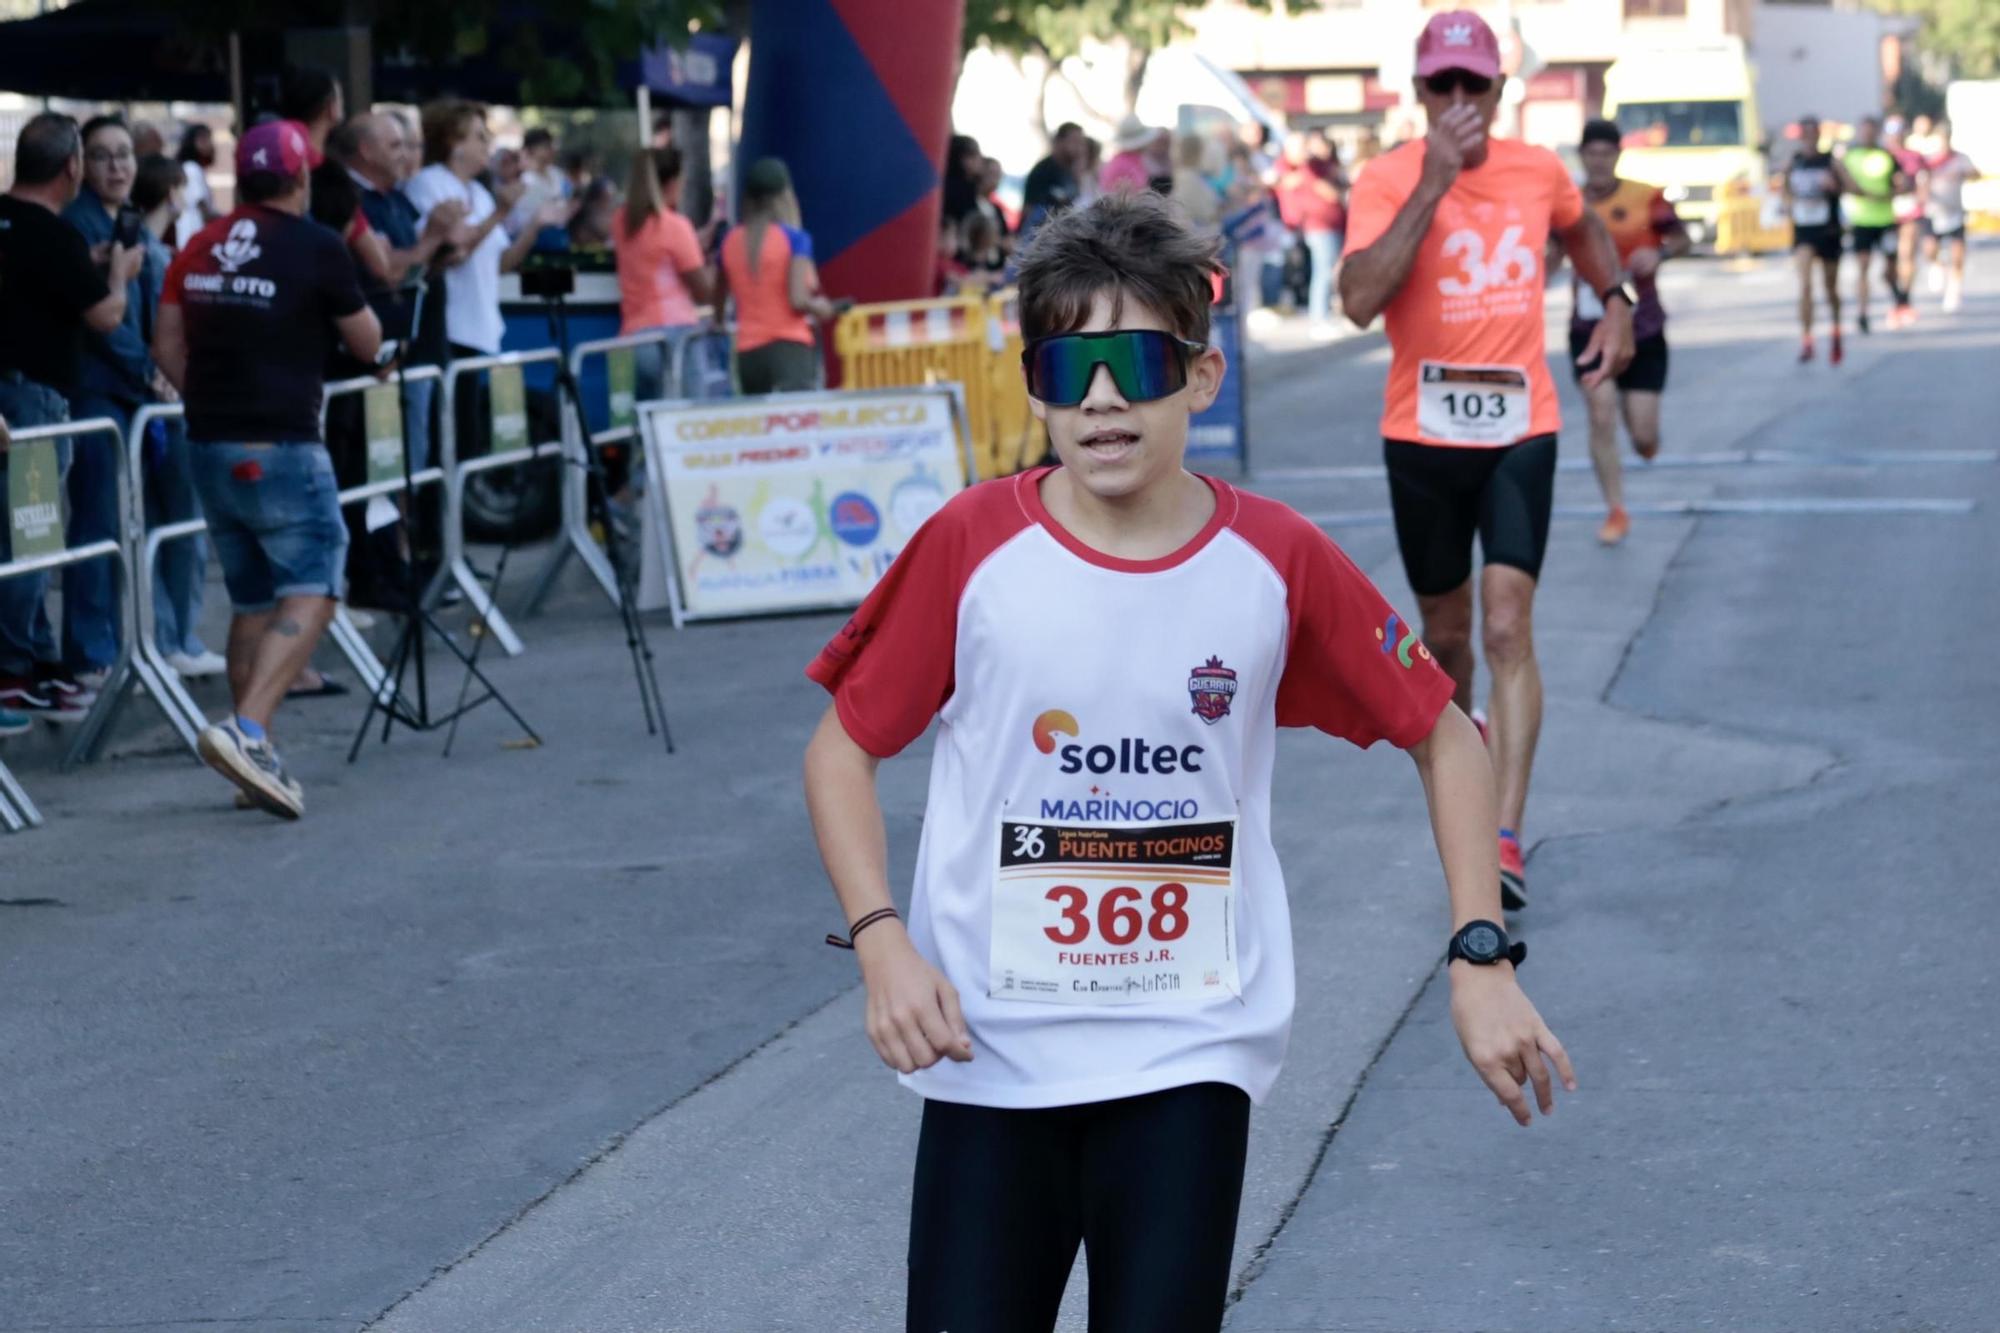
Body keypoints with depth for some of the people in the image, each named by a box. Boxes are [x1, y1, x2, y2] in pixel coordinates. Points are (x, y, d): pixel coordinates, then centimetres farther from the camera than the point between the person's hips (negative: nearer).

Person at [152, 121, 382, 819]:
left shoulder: (200, 247, 9)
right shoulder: (316, 247, -7)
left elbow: (167, 345, 10)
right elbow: (368, 343, 2)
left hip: (210, 446, 7)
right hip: (282, 448, -7)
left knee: (252, 601, 14)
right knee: (310, 592, -6)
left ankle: (256, 758, 14)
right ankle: (246, 728, -25)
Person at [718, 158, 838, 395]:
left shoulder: (731, 240, 7)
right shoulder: (794, 239, -6)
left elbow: (718, 297, 12)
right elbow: (798, 300, -14)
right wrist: (822, 308, 6)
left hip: (747, 352, 5)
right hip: (789, 347, -5)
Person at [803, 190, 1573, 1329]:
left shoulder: (1277, 562, -5)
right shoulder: (973, 547, -7)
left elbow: (1445, 738, 6)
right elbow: (844, 748, 2)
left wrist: (1482, 958, -3)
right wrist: (881, 943, -13)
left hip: (1189, 1059, 0)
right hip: (991, 1053, 0)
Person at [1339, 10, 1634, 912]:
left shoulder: (1539, 173, 1)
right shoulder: (1387, 181, -10)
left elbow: (1582, 230, 26)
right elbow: (1359, 299, -27)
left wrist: (1616, 305, 11)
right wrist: (1432, 185, -28)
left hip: (1520, 431, 1)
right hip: (1422, 434, 0)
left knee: (1508, 629, -13)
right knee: (1447, 628, 14)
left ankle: (1505, 841, -16)